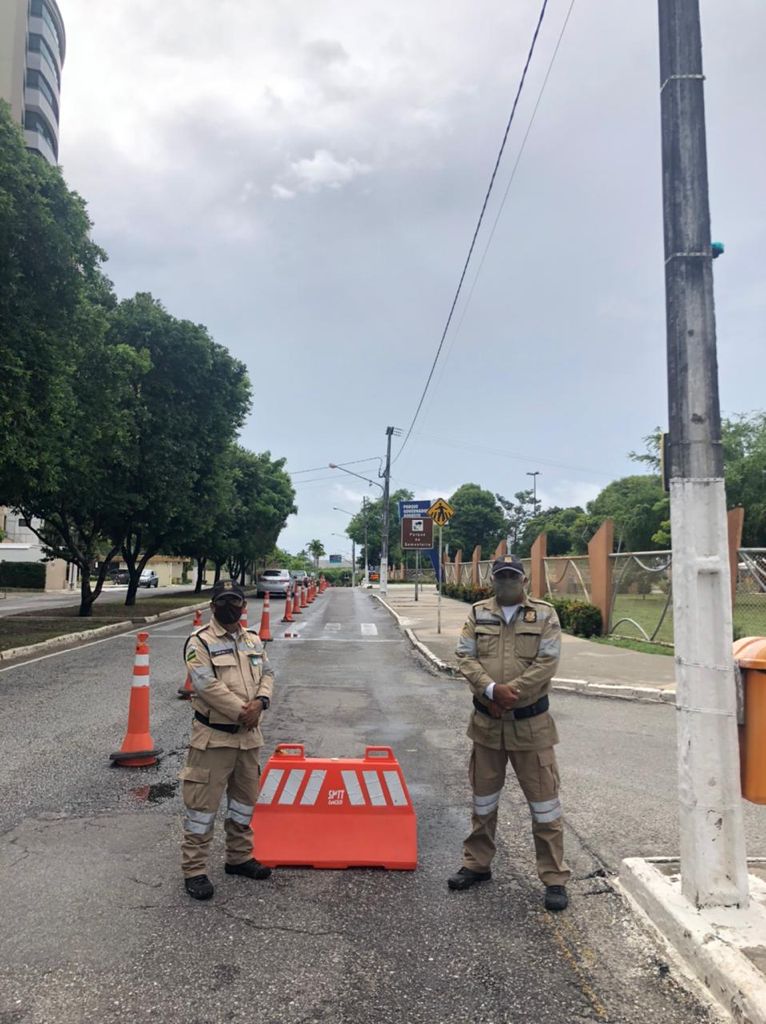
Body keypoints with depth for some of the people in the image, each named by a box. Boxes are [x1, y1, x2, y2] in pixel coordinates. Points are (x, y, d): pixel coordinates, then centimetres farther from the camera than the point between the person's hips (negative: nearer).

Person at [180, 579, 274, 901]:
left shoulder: (253, 640, 10)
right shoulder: (200, 642, -12)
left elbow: (267, 673, 6)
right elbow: (208, 685, -21)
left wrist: (259, 702, -14)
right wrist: (241, 711, -19)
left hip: (249, 735, 7)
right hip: (214, 737, -7)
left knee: (245, 798, 19)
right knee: (203, 803, 0)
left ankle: (239, 857, 36)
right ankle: (194, 870, 15)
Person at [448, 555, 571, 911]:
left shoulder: (544, 614, -3)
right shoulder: (478, 614, 3)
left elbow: (547, 662, -11)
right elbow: (465, 657, -4)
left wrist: (511, 692, -18)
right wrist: (492, 689, -19)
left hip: (531, 722, -2)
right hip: (486, 721, 3)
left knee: (544, 801, 5)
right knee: (483, 798, 17)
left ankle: (554, 878, 18)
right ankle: (477, 864, 34)